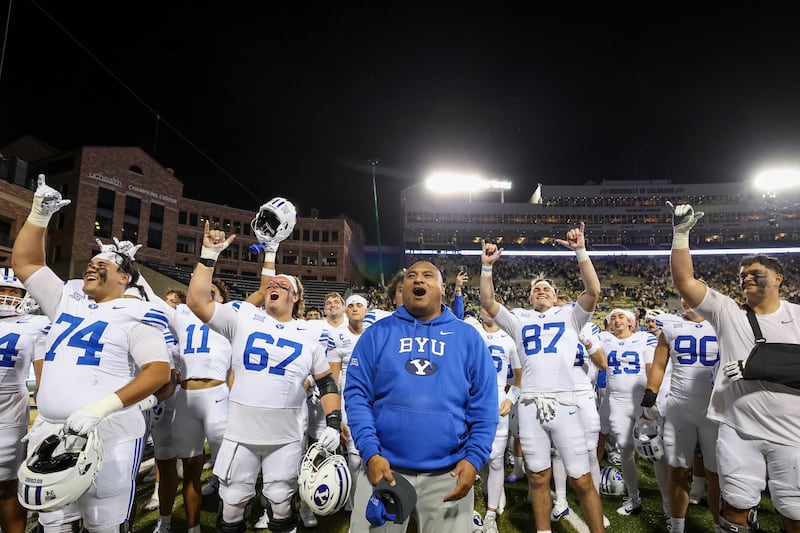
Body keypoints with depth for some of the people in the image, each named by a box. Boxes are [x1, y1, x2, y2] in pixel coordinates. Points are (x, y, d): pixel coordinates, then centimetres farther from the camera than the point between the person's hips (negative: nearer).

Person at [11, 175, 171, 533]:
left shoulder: (133, 316, -7)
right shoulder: (66, 301, 12)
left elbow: (159, 371, -15)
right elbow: (24, 263, 17)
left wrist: (102, 407, -24)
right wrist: (39, 214, 5)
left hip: (107, 436, -6)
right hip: (48, 431, 6)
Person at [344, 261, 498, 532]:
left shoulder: (468, 336, 3)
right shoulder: (377, 333, 3)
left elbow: (484, 404, 2)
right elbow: (356, 394, -1)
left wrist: (474, 458, -7)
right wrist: (370, 452, -11)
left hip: (449, 473, 0)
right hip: (384, 468, 0)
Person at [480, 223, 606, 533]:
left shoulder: (569, 316, 11)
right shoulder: (519, 320, 14)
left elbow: (593, 291, -4)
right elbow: (487, 303, 5)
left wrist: (581, 252, -11)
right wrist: (487, 267, -3)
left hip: (564, 403, -2)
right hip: (529, 405, 2)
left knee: (582, 480, 4)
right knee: (538, 478, 12)